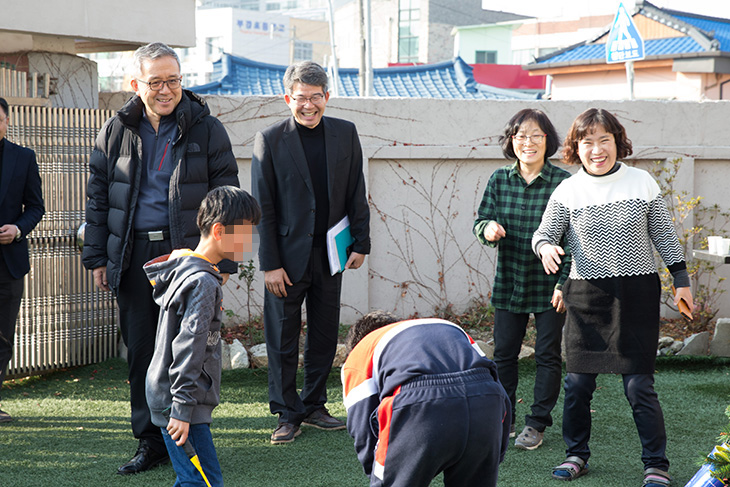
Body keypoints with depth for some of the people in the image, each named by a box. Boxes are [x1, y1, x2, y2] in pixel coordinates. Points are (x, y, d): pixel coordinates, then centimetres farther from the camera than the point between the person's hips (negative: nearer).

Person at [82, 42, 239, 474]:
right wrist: (98, 257, 8)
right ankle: (151, 442, 16)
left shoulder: (207, 130, 2)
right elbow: (98, 198, 14)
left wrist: (222, 260, -5)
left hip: (188, 253, -3)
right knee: (141, 350, 6)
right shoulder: (116, 132, 10)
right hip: (134, 256, 3)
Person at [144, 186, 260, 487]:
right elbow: (187, 349, -22)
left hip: (166, 394, 10)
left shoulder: (181, 268, 12)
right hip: (179, 401, -10)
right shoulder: (203, 282, -18)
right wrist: (182, 410, -21)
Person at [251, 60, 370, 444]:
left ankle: (313, 406, 26)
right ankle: (287, 414, 15)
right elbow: (263, 207, -7)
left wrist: (360, 244, 4)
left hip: (330, 254, 3)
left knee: (324, 336, 11)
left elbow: (356, 194, 9)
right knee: (283, 338, 3)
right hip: (288, 255, -3)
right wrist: (270, 264, -10)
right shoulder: (269, 140, -6)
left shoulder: (345, 134, 4)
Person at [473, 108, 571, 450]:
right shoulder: (499, 180, 1)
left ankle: (537, 423, 16)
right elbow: (481, 221, 6)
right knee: (504, 353, 9)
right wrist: (488, 228, -19)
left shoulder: (562, 182, -10)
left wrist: (564, 284, -12)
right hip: (509, 281, 3)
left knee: (547, 355, 5)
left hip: (549, 284, -3)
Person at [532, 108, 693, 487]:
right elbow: (544, 234, 3)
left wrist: (681, 280, 9)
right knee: (578, 383, 4)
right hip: (587, 296, 1)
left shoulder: (642, 182, 2)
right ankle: (576, 455, 24)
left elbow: (664, 235, 9)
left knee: (639, 385, -4)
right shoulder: (567, 192, 0)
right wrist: (546, 247, -21)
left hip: (637, 295, -1)